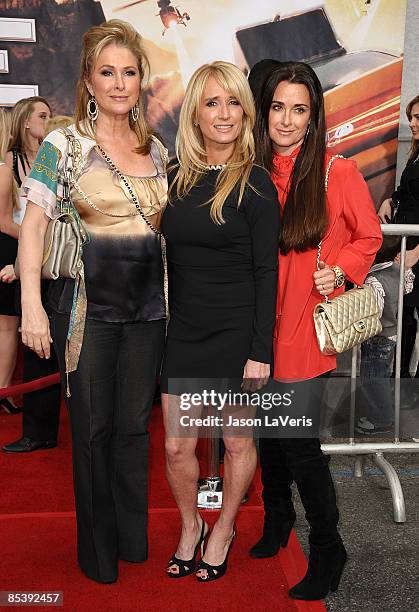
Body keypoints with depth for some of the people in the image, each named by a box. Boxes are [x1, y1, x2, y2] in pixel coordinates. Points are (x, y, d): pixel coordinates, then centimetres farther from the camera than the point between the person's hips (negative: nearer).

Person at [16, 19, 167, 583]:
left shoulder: (157, 149, 10)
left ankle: (133, 538, 29)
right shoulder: (64, 146, -5)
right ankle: (98, 548, 25)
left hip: (147, 303, 4)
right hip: (89, 303, -4)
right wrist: (32, 304, -18)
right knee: (93, 427, 6)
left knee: (134, 424, 11)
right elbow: (34, 226, -9)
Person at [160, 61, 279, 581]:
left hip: (237, 331, -4)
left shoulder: (255, 183, -8)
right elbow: (170, 260, 11)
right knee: (177, 445, 8)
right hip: (184, 330, 4)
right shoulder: (176, 178, 6)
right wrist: (164, 324, 7)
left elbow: (266, 273, -9)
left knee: (237, 442, 11)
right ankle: (190, 526, 35)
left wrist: (261, 352, -13)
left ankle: (223, 531, 35)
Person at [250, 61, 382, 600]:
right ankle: (277, 518, 41)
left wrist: (339, 271, -15)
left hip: (307, 324, -4)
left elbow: (368, 237, 3)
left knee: (298, 439, -3)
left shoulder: (338, 172, -7)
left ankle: (328, 550, 19)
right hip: (260, 322, 5)